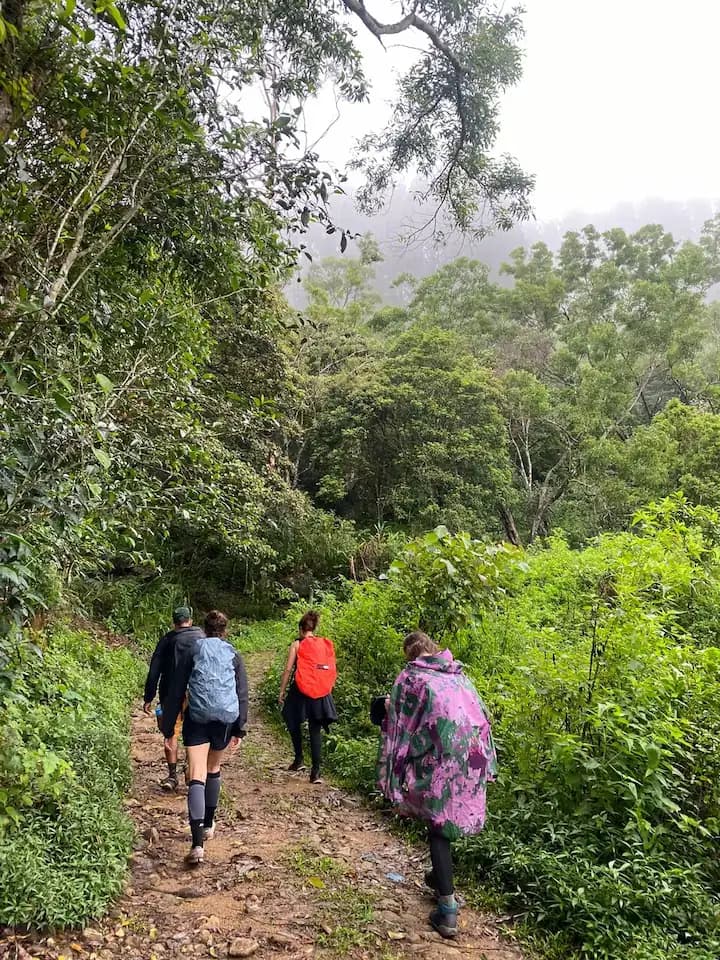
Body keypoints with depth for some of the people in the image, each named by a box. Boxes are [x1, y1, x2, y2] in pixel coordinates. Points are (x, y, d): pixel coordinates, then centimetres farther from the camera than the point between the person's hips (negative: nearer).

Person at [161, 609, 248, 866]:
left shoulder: (192, 651, 4)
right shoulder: (234, 655, 8)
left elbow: (176, 690, 2)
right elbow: (242, 694, 5)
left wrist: (168, 726, 7)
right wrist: (240, 729, 8)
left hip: (197, 718, -2)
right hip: (226, 719, 2)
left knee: (196, 778, -7)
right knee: (213, 770, 23)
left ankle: (197, 844, -18)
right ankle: (208, 825, 36)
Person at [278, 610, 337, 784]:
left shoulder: (297, 644, -5)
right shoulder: (325, 644, 5)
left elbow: (288, 669, -7)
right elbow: (332, 670, 6)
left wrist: (282, 691, 0)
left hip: (300, 691, -3)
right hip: (321, 693, 3)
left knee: (293, 723, 22)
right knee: (316, 731, 8)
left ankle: (299, 760, 20)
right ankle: (316, 772, 4)